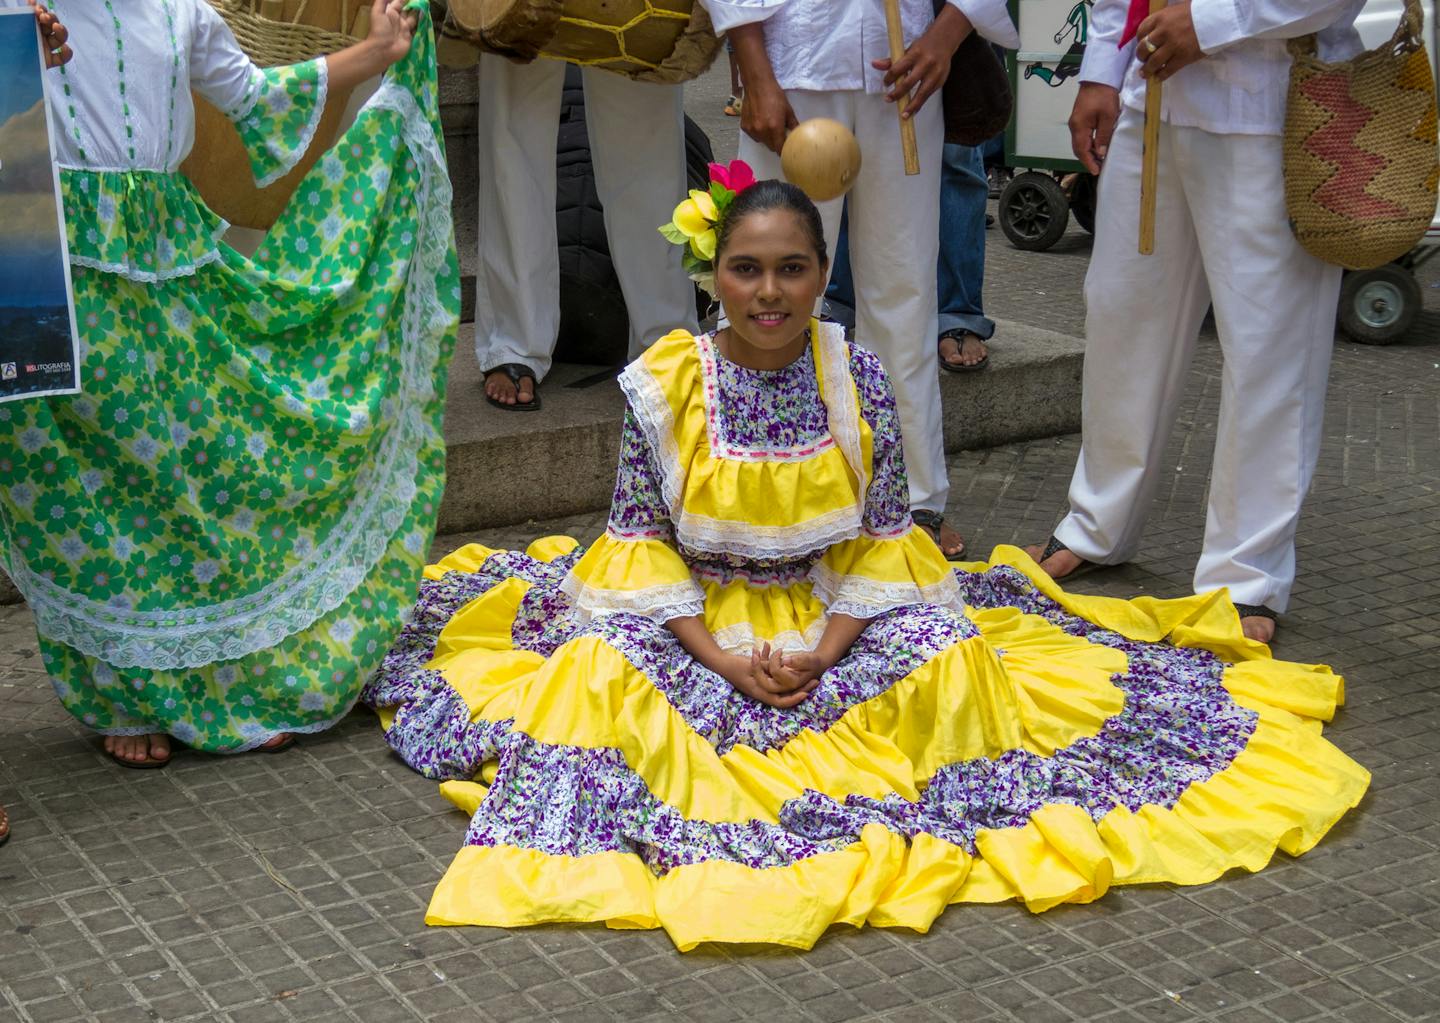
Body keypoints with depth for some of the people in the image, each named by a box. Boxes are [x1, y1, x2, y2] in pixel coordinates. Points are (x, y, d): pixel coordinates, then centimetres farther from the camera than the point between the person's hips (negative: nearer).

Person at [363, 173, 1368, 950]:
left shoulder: (858, 379, -7)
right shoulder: (664, 385, -10)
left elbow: (881, 534, -3)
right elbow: (642, 538, -6)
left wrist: (825, 648, -17)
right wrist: (719, 656, -18)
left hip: (829, 612, 1)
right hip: (694, 620, -1)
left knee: (947, 657, -24)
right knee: (605, 668, -28)